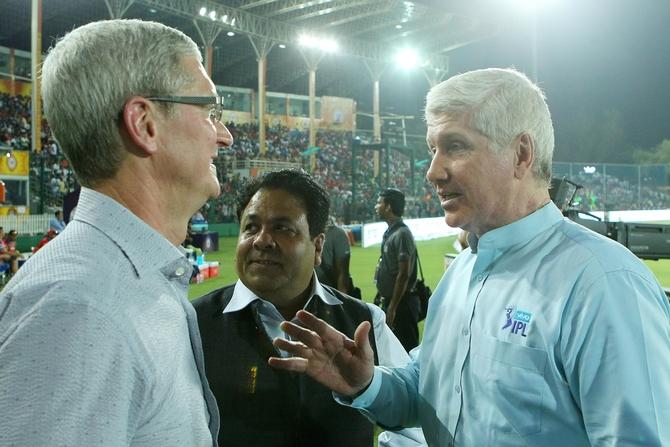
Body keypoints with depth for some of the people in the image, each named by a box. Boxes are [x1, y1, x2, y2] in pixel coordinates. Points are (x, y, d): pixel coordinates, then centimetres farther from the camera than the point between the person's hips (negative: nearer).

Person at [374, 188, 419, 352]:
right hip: (389, 300, 10)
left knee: (406, 347, -4)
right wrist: (381, 296, 19)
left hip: (401, 302, -10)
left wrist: (392, 308, -21)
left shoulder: (402, 234, -18)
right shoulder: (389, 232, 12)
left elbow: (403, 275, -21)